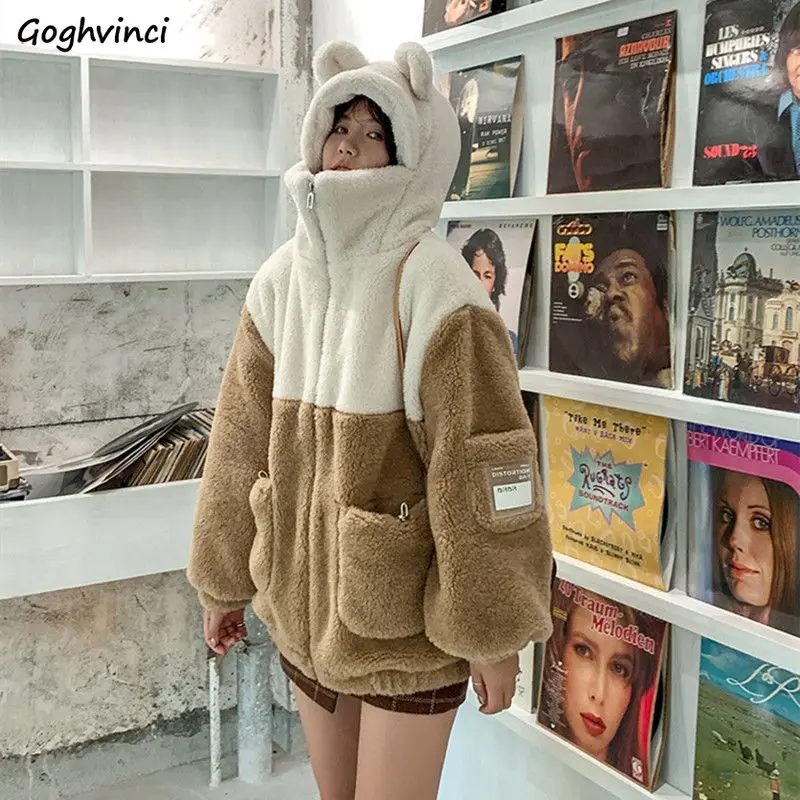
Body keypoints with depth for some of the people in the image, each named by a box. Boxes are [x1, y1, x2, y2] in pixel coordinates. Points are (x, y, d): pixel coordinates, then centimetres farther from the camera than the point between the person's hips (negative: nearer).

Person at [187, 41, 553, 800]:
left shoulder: (432, 286, -18)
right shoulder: (283, 275, 0)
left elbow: (480, 472, -17)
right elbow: (242, 442, 6)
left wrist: (491, 632, -13)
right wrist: (222, 581, 12)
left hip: (407, 622, -5)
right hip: (305, 605, 6)